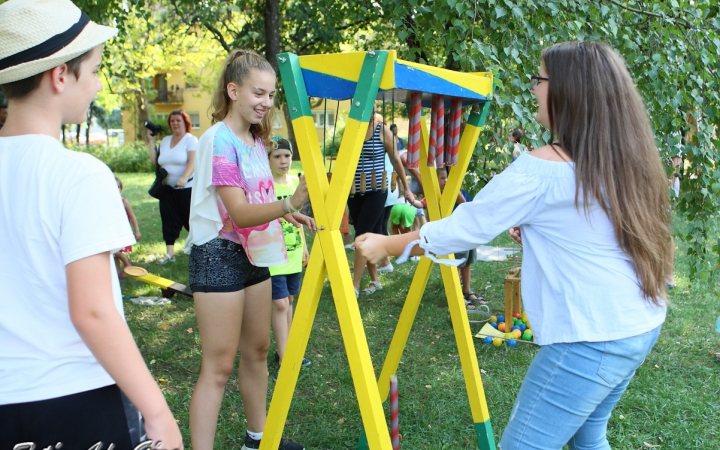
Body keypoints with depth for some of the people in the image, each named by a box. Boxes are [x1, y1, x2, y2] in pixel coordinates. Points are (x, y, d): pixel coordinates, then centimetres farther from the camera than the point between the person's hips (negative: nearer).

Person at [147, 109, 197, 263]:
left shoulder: (190, 139, -6)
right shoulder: (165, 140, 13)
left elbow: (192, 162, -18)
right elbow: (155, 160, 10)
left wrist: (184, 178, -33)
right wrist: (151, 141, 8)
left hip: (186, 188, -6)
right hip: (167, 188, 6)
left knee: (190, 218, 0)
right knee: (169, 220, 5)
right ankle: (169, 252, 10)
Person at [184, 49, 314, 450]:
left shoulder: (257, 139, 10)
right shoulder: (219, 139, -17)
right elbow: (239, 213, -25)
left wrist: (287, 213, -1)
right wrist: (290, 203, -39)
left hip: (253, 255, 9)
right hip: (219, 256, -9)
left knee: (257, 350, 17)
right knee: (219, 365, -6)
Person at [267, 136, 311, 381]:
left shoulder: (295, 181, 7)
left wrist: (304, 247, 17)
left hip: (294, 253, 7)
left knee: (288, 301, 14)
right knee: (279, 304, -6)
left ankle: (287, 350, 26)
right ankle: (283, 359, 1)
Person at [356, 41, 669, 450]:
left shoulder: (542, 169, -17)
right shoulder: (627, 160, 5)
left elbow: (467, 227, -12)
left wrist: (388, 245, 0)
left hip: (590, 340, -9)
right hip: (644, 326, 9)